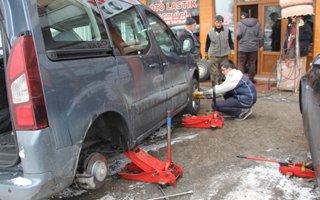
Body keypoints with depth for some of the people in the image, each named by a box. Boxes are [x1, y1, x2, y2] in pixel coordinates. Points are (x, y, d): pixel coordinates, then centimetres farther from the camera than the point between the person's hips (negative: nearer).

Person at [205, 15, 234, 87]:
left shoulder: (227, 31, -1)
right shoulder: (210, 32, -3)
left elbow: (230, 41, 9)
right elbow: (207, 43, 8)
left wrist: (231, 50, 6)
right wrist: (206, 52, 15)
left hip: (224, 55, 2)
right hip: (214, 56, -2)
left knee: (222, 71, 12)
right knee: (214, 72, -6)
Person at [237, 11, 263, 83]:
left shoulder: (240, 23, -8)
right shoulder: (256, 22, 4)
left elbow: (238, 34, -16)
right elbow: (261, 35, 3)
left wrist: (238, 39, 7)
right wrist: (261, 45, 11)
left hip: (243, 47, -3)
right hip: (254, 47, 3)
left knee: (241, 63, 6)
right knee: (252, 63, 13)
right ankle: (251, 78, 19)